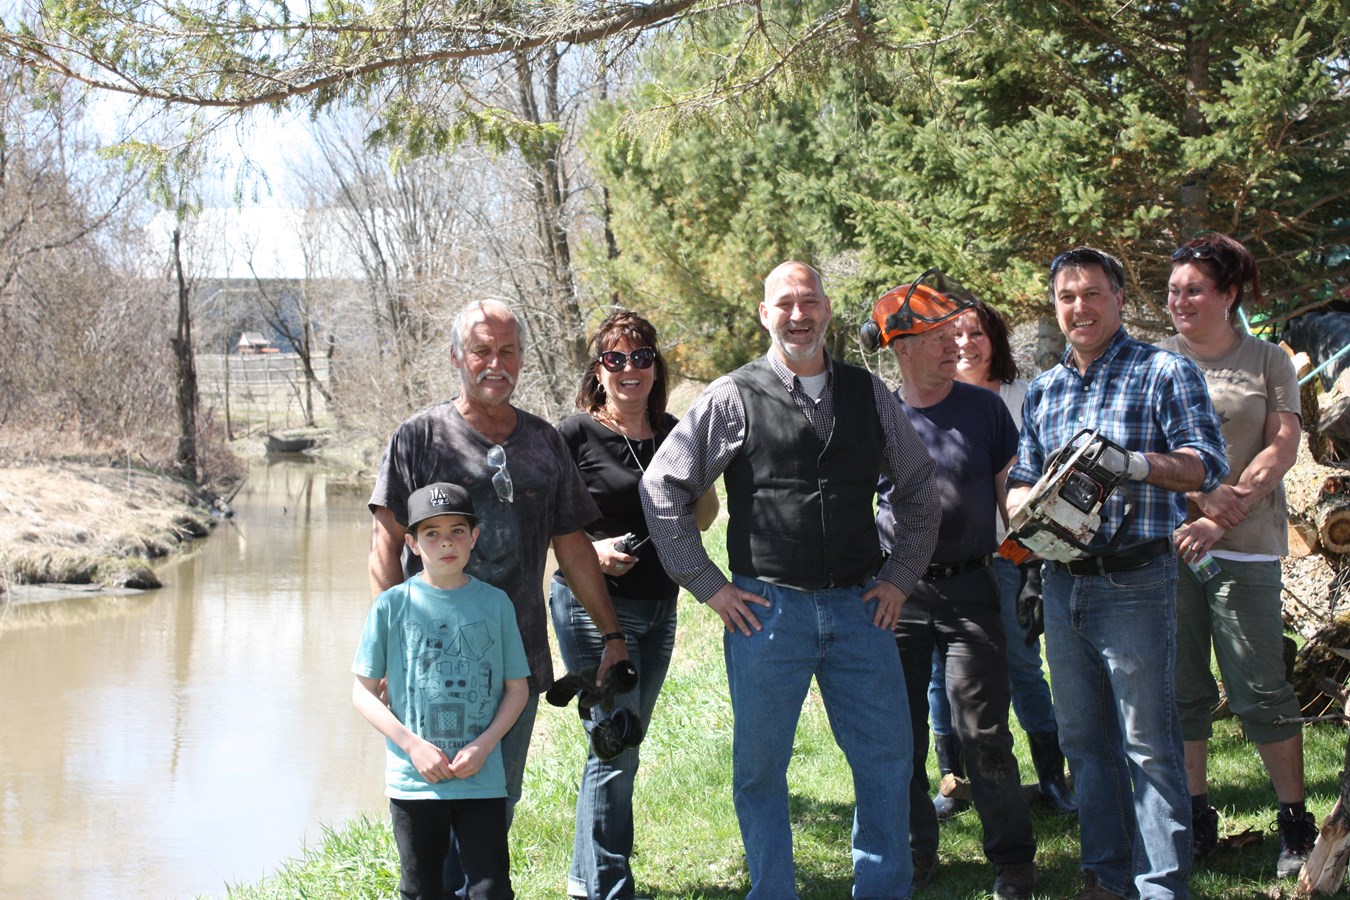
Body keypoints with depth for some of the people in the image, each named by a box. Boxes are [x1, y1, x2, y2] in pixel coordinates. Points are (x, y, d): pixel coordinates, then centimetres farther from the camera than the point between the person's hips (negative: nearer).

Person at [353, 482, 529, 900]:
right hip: (413, 781, 0)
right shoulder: (393, 605, -2)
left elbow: (517, 688, 7)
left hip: (483, 781, 0)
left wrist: (484, 744, -8)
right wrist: (412, 745, -10)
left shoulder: (495, 604, 2)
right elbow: (363, 692, 1)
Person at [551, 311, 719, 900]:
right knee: (615, 748, -8)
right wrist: (591, 548, -21)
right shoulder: (576, 434, -8)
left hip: (658, 606, 6)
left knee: (622, 746, 14)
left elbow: (703, 517, 14)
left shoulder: (674, 434, 8)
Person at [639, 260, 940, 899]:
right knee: (760, 768, 5)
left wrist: (901, 577, 10)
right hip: (766, 607, -2)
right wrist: (708, 586, -2)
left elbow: (920, 487, 19)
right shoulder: (733, 399, -2)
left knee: (888, 760, 4)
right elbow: (661, 489, 0)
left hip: (858, 606, 3)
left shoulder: (869, 395, 8)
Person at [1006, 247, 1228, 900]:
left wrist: (1132, 464, -30)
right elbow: (1020, 480, 16)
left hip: (1134, 583, -6)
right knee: (1083, 741, 12)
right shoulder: (1042, 391, 14)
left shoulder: (1164, 373, -4)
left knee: (1148, 745, -3)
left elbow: (1206, 465, -13)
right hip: (1062, 582, 6)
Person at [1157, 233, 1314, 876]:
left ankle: (1295, 823, 5)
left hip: (1245, 548, -2)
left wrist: (1221, 519, -14)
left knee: (1258, 691, -4)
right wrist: (1191, 506, -10)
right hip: (1166, 546, 2)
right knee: (1181, 691, 5)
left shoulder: (1268, 361, 6)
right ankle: (1195, 819, 15)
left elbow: (1282, 448, -2)